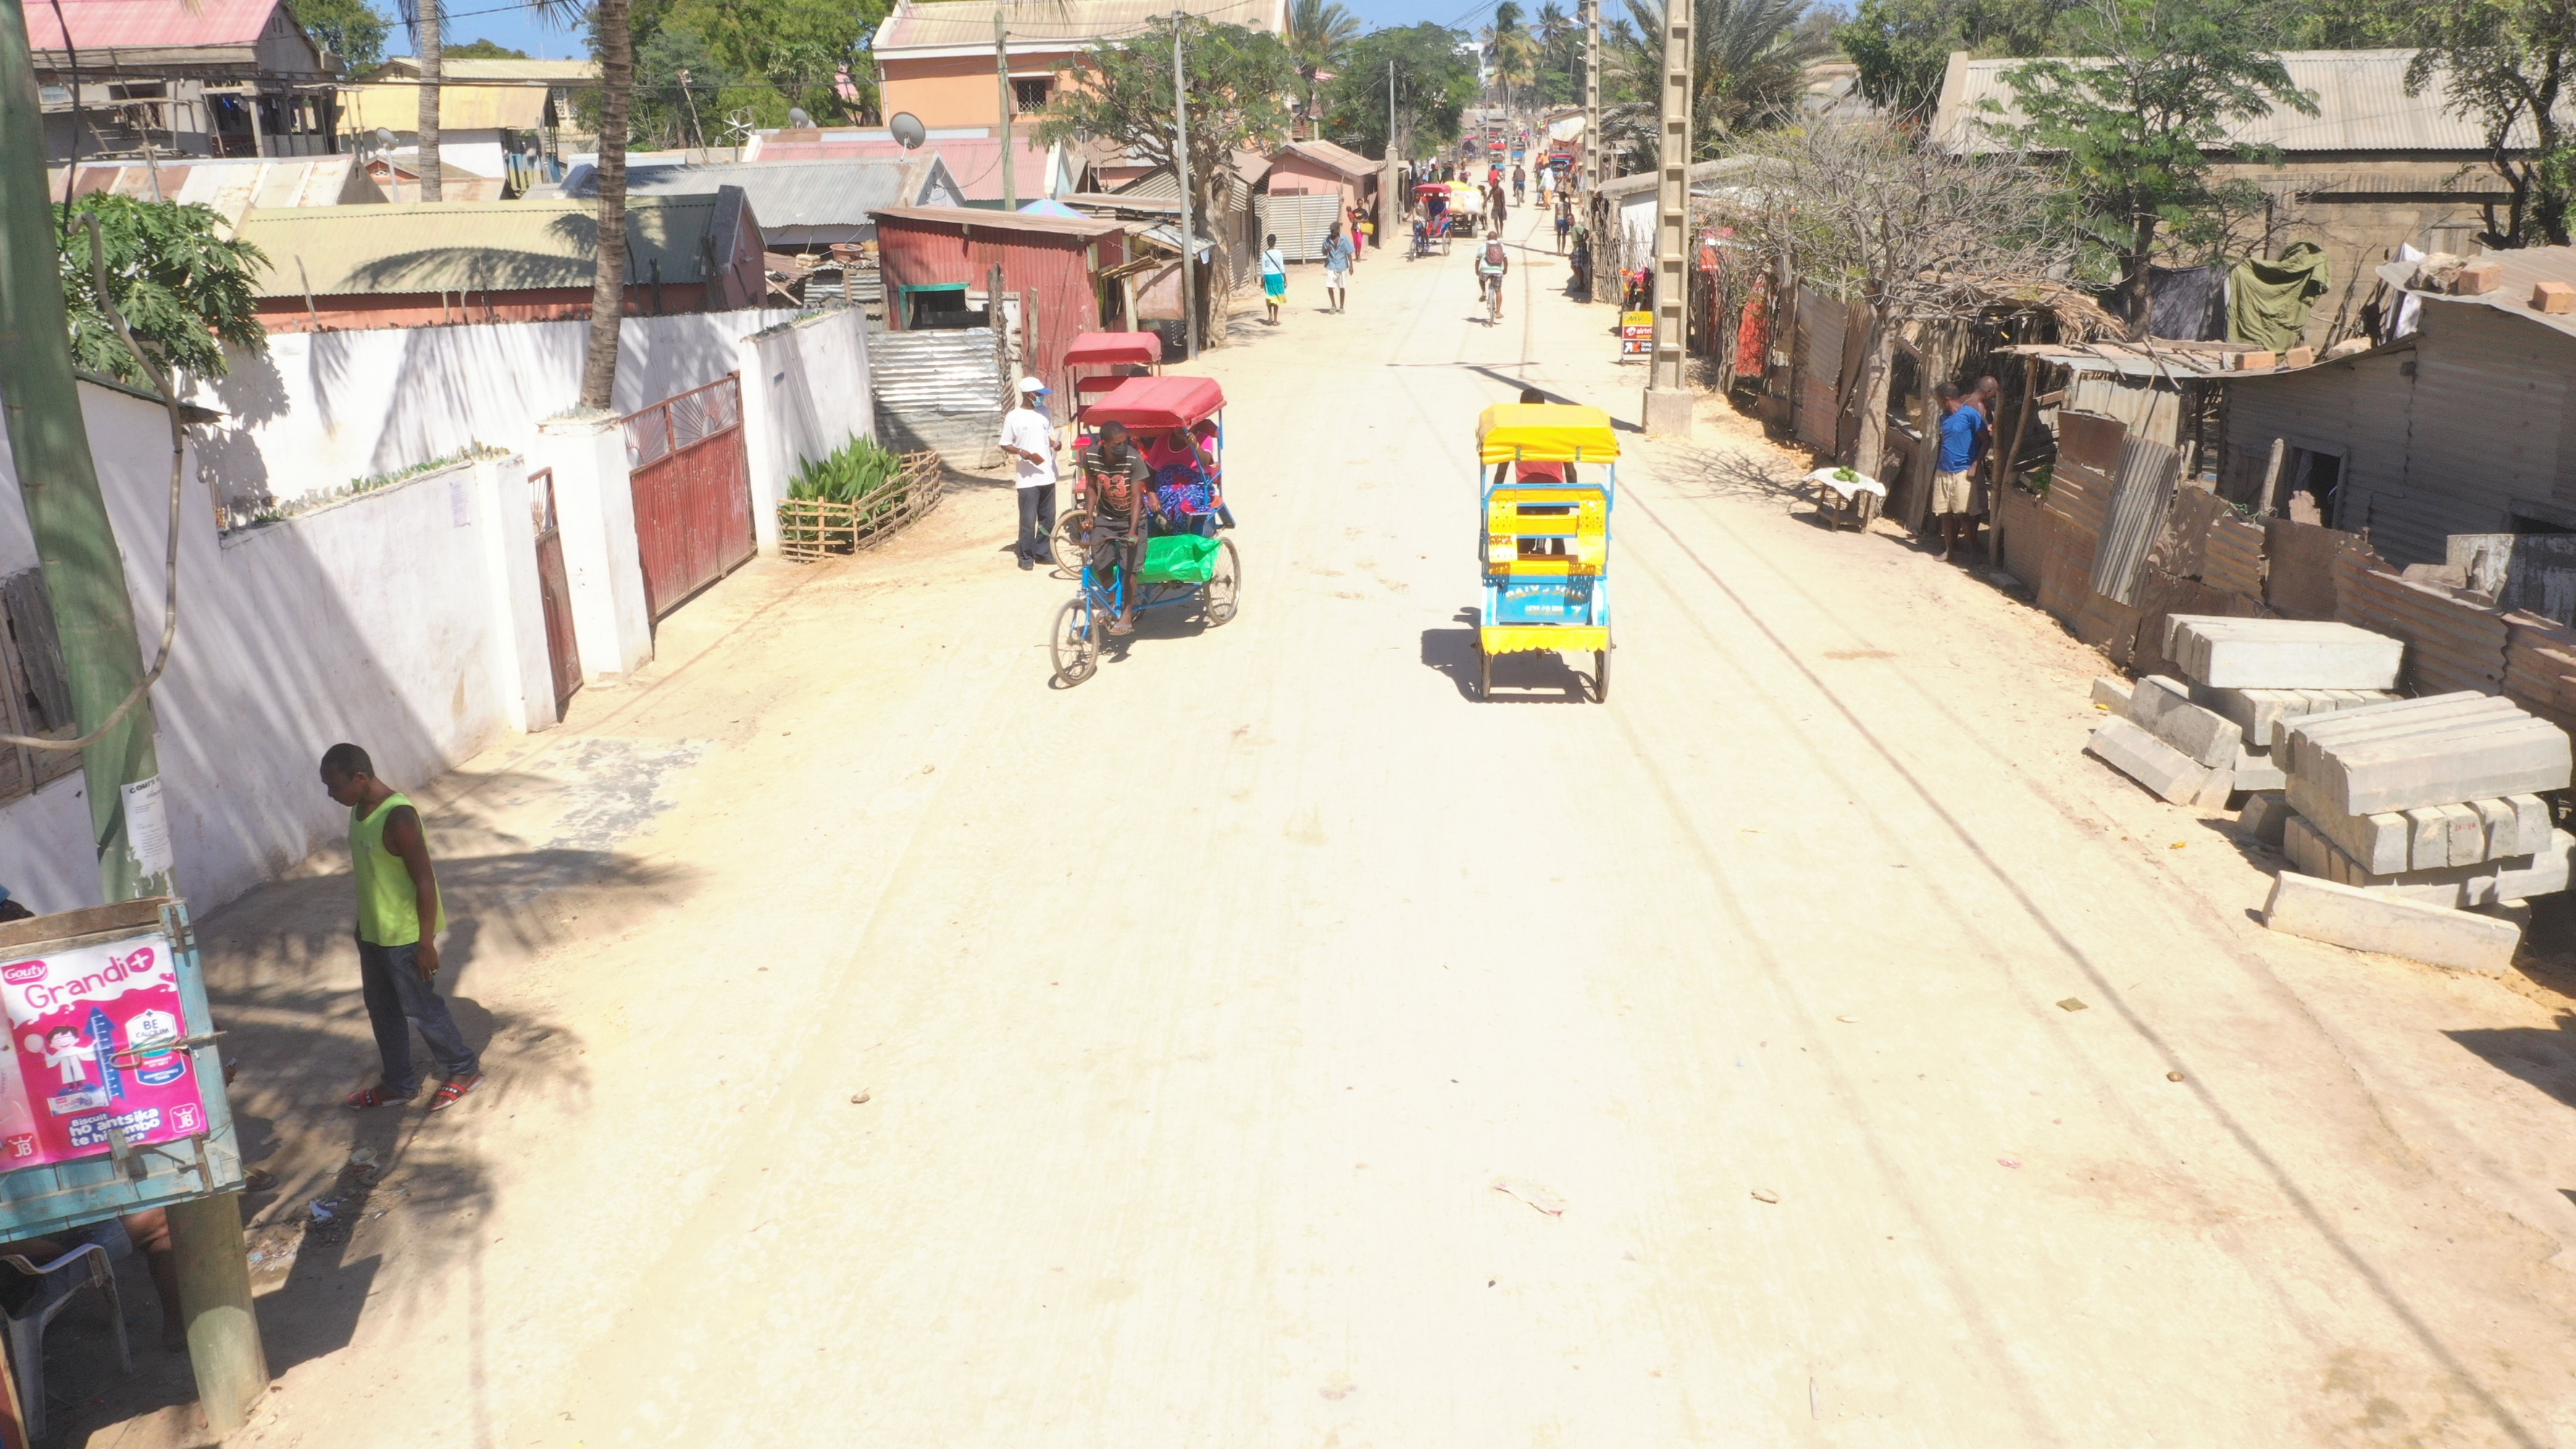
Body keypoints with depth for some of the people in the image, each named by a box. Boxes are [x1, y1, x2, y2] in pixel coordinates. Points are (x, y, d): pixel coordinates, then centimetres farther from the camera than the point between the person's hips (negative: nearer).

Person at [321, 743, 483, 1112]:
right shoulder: (361, 808, 1)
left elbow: (425, 881, -23)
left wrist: (426, 942, -20)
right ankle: (398, 1083, 33)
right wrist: (364, 926, 21)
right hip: (372, 931, 9)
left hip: (405, 935, -9)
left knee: (420, 1007, 5)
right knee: (382, 1008, 18)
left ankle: (465, 1069, 24)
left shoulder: (398, 817, -26)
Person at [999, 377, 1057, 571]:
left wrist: (1055, 444, -2)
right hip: (1028, 478, -6)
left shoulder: (1043, 412, 9)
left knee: (1048, 518, 10)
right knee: (1028, 519, -5)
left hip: (1047, 475, 6)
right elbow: (1005, 445, -2)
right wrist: (1021, 451, -19)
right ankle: (1026, 557, 5)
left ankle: (1043, 552, 22)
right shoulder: (1013, 417, -6)